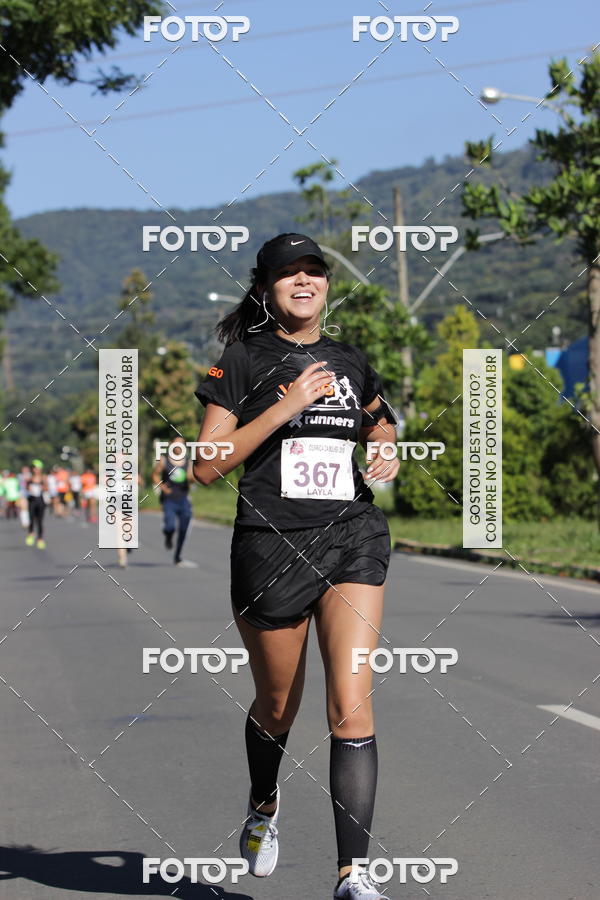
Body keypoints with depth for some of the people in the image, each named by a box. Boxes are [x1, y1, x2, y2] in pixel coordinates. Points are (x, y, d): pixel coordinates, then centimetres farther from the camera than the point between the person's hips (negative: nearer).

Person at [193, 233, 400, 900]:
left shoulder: (350, 361, 12)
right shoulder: (244, 358, -1)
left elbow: (380, 421, 32)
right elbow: (205, 466, -10)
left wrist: (387, 446, 8)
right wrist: (286, 406, -16)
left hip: (353, 538, 2)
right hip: (271, 545, -2)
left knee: (352, 706, -12)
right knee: (277, 707, 14)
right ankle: (263, 806, 46)